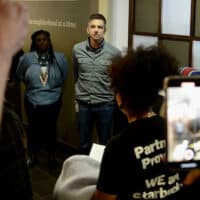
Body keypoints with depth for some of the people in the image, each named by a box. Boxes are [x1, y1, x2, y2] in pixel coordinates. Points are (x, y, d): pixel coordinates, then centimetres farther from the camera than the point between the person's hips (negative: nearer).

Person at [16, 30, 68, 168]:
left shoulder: (59, 58, -8)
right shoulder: (27, 58, -11)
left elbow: (64, 76, 8)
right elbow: (20, 75, 5)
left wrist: (53, 86, 8)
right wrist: (32, 85, 8)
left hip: (53, 101, 1)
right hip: (32, 101, 0)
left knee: (51, 129, 17)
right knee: (34, 129, 16)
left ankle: (52, 155, 36)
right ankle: (33, 155, 36)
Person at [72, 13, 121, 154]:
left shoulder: (114, 52, -11)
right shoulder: (77, 49, -4)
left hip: (105, 104, -2)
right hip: (83, 104, 2)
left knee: (105, 144, 12)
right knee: (84, 144, 14)